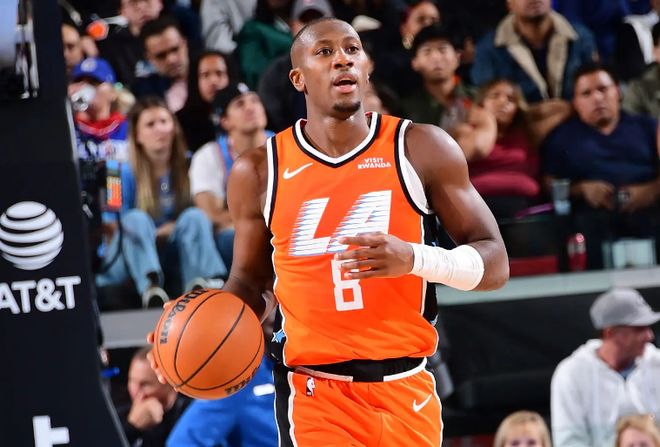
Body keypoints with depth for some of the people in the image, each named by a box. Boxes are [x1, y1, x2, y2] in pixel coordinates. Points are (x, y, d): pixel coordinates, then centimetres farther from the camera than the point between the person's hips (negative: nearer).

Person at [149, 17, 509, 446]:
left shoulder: (422, 149, -1)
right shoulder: (259, 171, 2)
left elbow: (495, 263, -1)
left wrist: (413, 258, -19)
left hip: (407, 391, 1)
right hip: (315, 394, -1)